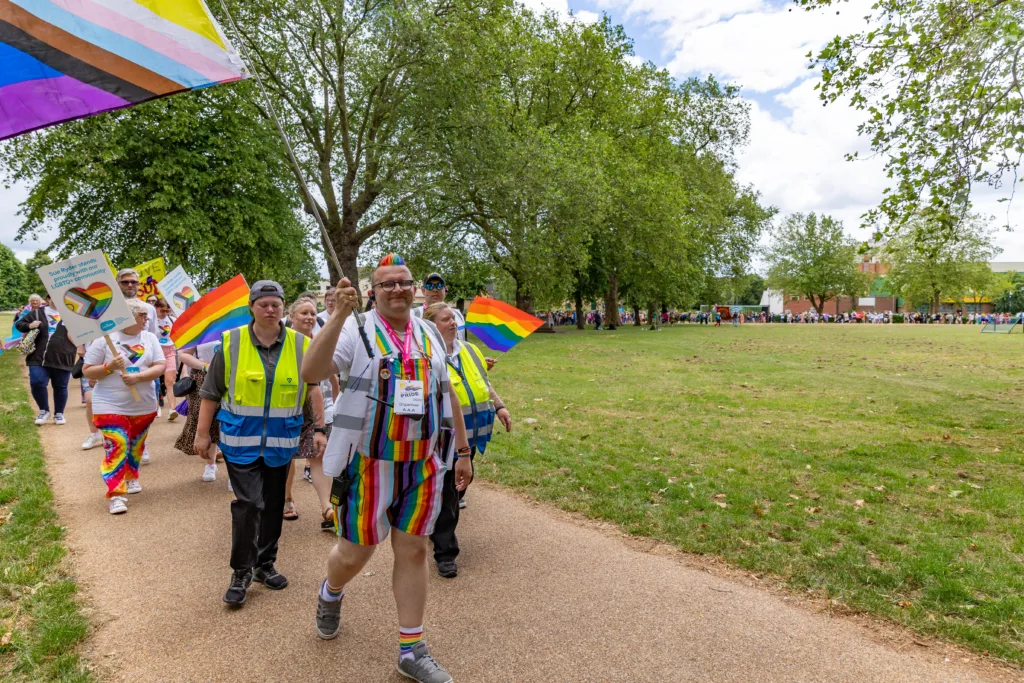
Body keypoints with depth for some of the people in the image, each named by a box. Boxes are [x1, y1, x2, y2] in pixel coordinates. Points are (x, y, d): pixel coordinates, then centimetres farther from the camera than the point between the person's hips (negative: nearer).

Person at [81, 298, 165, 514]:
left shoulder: (150, 338, 1)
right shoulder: (105, 338, -8)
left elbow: (160, 367, -6)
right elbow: (87, 371, -4)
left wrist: (138, 376, -22)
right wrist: (109, 367, -22)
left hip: (144, 405, 4)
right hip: (111, 406, -4)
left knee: (136, 446, 18)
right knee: (116, 447, -10)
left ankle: (132, 477, 39)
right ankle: (116, 494, -6)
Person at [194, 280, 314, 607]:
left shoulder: (301, 345, -1)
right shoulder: (231, 343, -4)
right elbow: (211, 393, 2)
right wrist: (202, 434, 1)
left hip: (280, 442, 2)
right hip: (240, 440, -2)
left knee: (273, 504, 13)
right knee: (248, 503, -8)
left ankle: (265, 564, 29)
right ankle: (241, 572, 9)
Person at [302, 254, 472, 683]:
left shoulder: (431, 335, 7)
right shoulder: (357, 332, -8)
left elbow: (448, 394, 13)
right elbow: (311, 373, -23)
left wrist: (463, 450, 12)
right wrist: (338, 316, -31)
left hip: (422, 466, 4)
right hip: (369, 466, -3)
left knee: (413, 552, 11)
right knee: (355, 553, 10)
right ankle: (330, 596, 46)